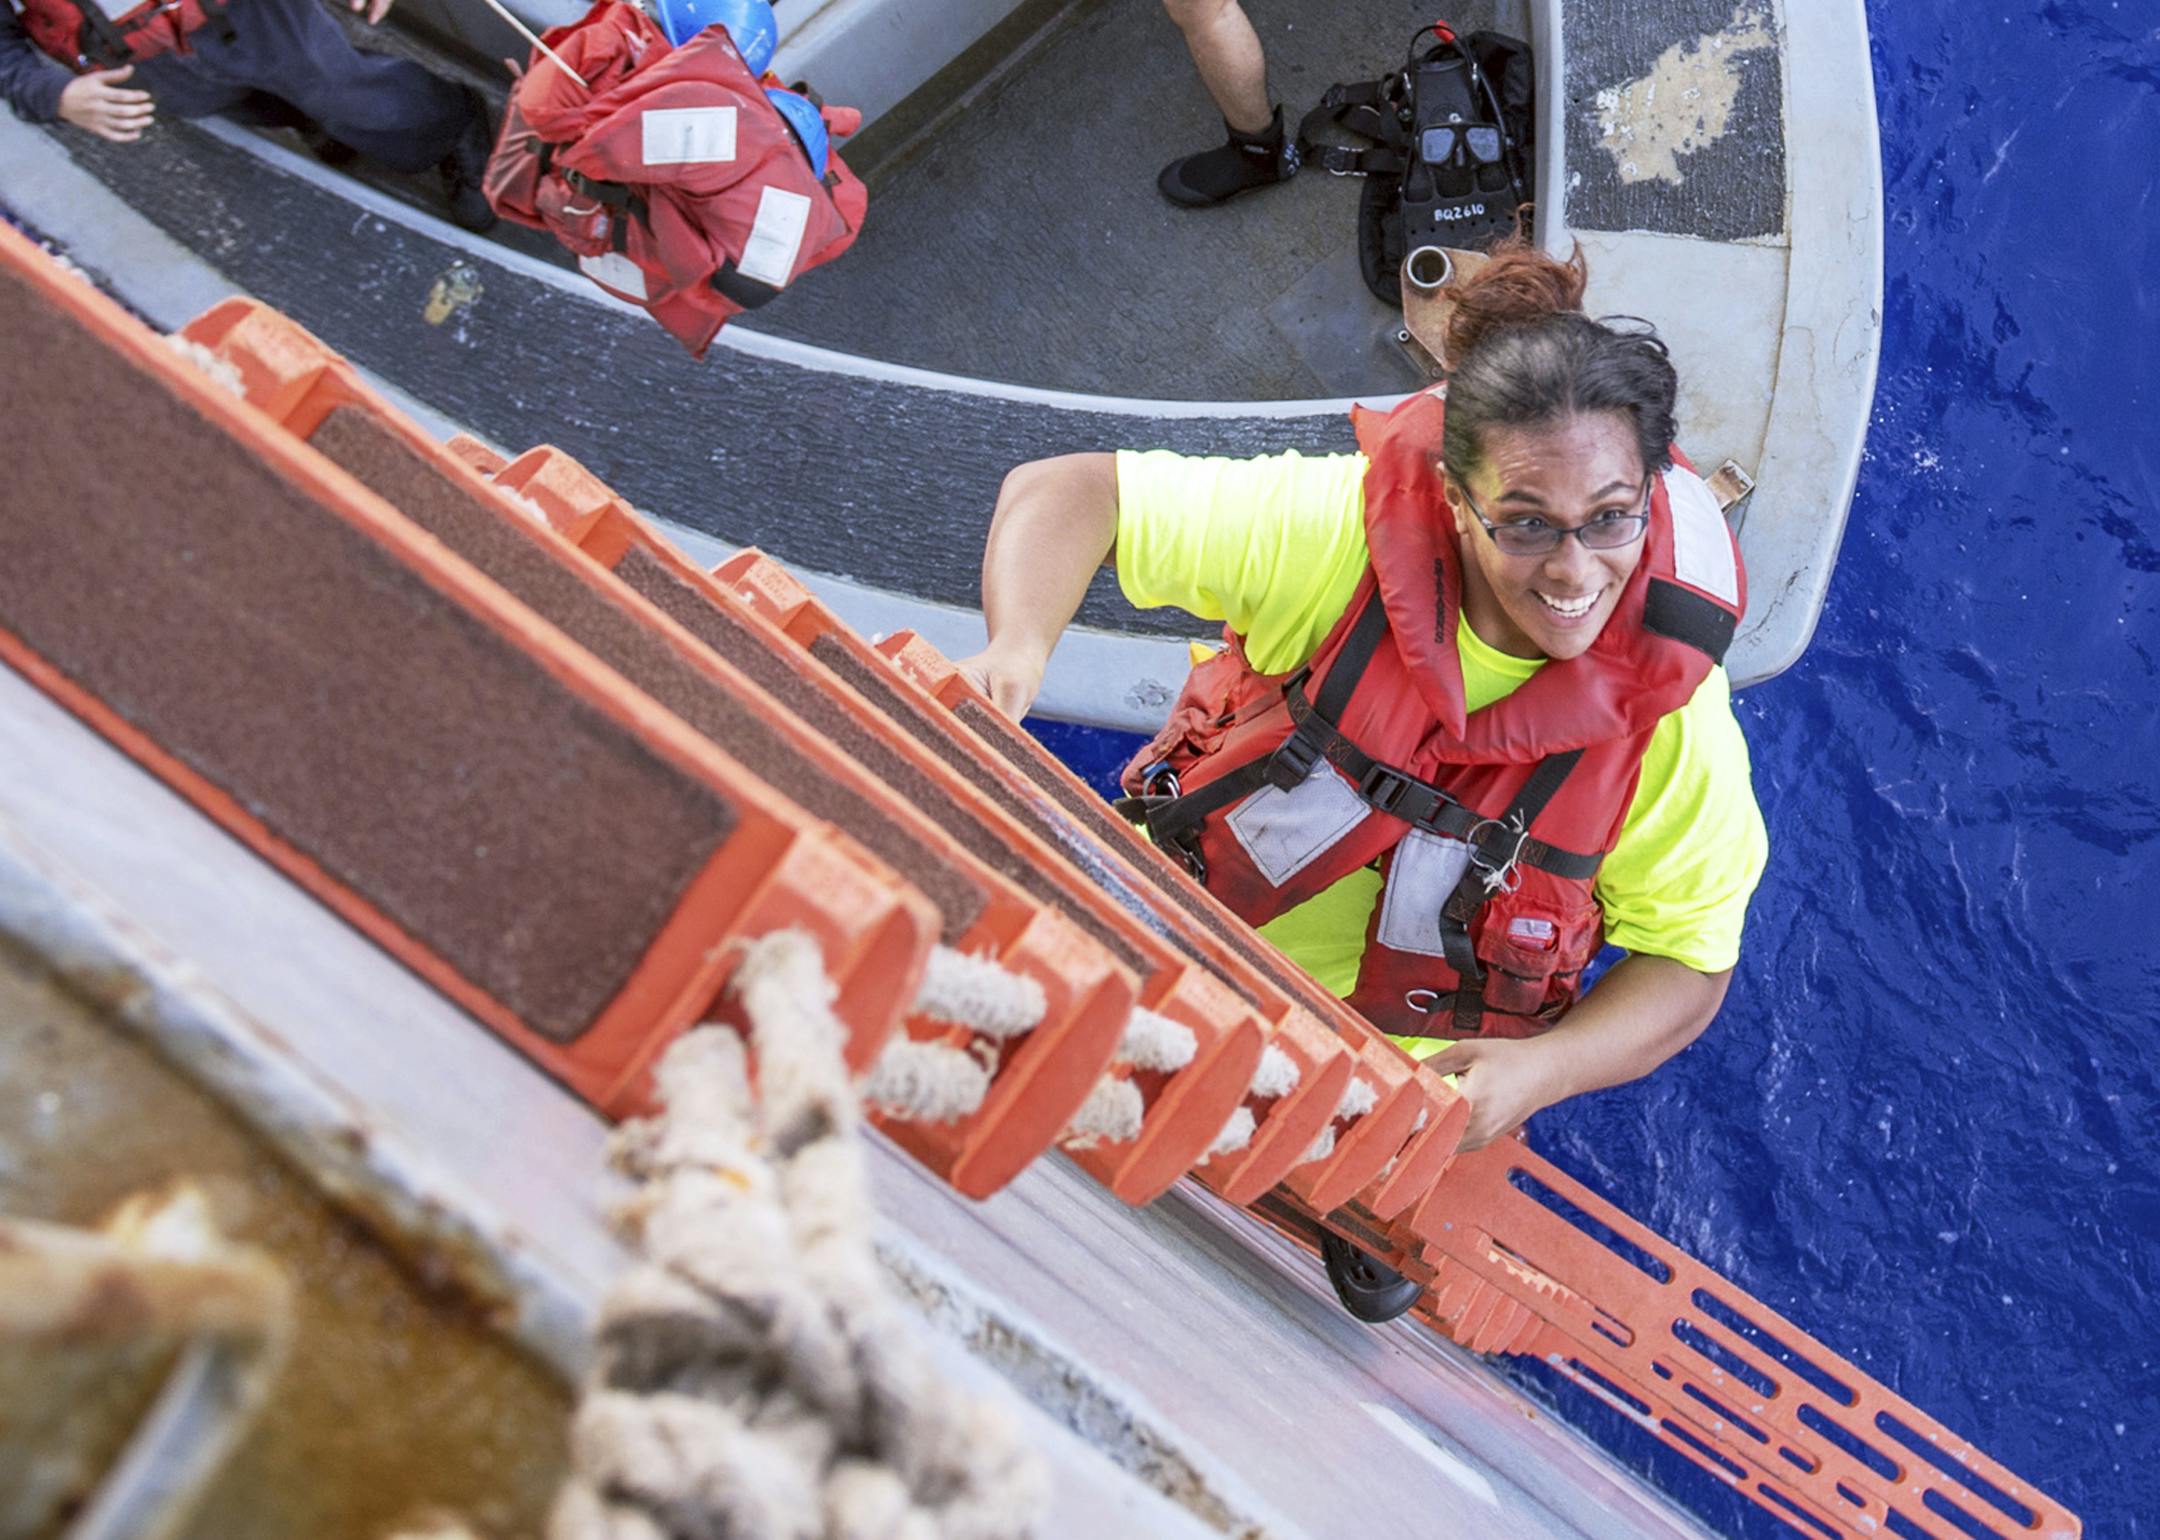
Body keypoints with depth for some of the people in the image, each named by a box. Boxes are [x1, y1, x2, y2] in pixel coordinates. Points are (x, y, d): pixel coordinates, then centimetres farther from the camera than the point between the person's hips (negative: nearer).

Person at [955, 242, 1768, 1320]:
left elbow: (1690, 964, -11)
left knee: (1375, 1286, -1)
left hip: (1408, 1071, 0)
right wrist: (1018, 650, -42)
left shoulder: (1672, 711, -24)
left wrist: (1540, 1071, -30)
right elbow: (1069, 494, -21)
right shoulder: (1338, 531, -29)